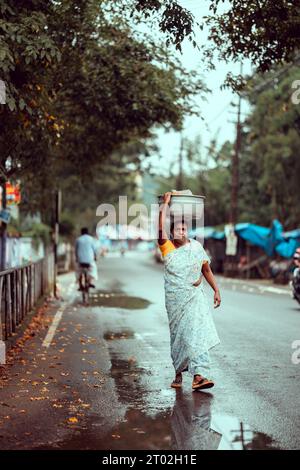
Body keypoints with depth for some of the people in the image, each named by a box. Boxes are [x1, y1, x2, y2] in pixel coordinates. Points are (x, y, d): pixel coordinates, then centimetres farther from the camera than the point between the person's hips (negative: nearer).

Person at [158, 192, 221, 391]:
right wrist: (166, 203, -13)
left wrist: (216, 290, 11)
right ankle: (179, 373, 24)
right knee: (178, 335, 7)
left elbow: (206, 270, 14)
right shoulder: (167, 248, -1)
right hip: (175, 298, -1)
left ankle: (199, 375, -17)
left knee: (198, 332, -12)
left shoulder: (196, 246, 6)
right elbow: (161, 228, -18)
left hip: (196, 296, 1)